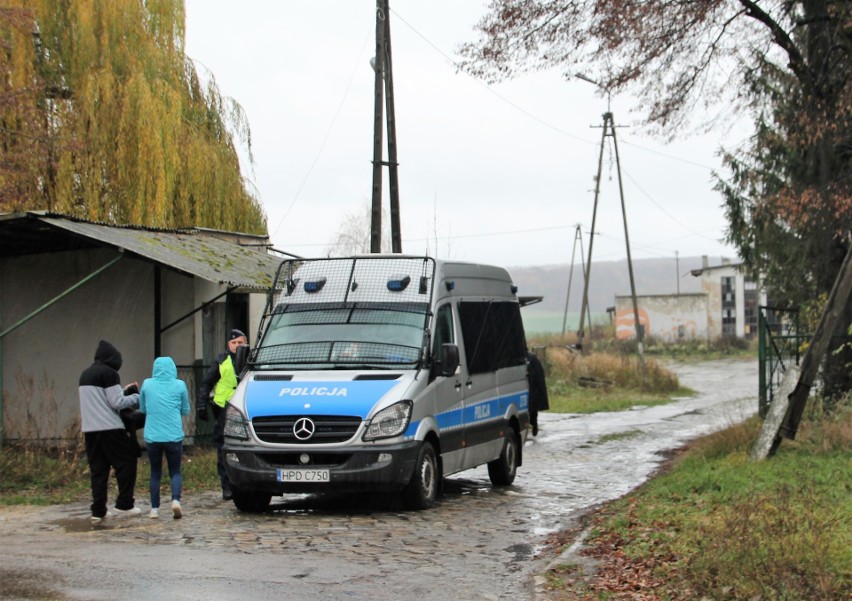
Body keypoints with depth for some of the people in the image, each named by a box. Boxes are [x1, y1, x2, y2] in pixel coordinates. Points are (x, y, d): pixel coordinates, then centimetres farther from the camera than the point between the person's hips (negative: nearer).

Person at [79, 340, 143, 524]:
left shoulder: (85, 374, 18)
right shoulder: (109, 373, -8)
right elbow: (117, 403, -11)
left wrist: (123, 390, 23)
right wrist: (136, 398, 4)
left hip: (89, 429, 8)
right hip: (110, 428, -8)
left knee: (97, 469, 9)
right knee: (126, 462, 4)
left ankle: (98, 511, 6)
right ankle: (124, 504, 2)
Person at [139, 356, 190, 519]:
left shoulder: (147, 384, 2)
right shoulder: (179, 385, -2)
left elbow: (142, 408, 14)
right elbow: (185, 410, 8)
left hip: (152, 437, 1)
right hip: (174, 436, -1)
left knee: (155, 473, 13)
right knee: (175, 471, 8)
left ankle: (154, 509, 12)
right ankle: (176, 500, -14)